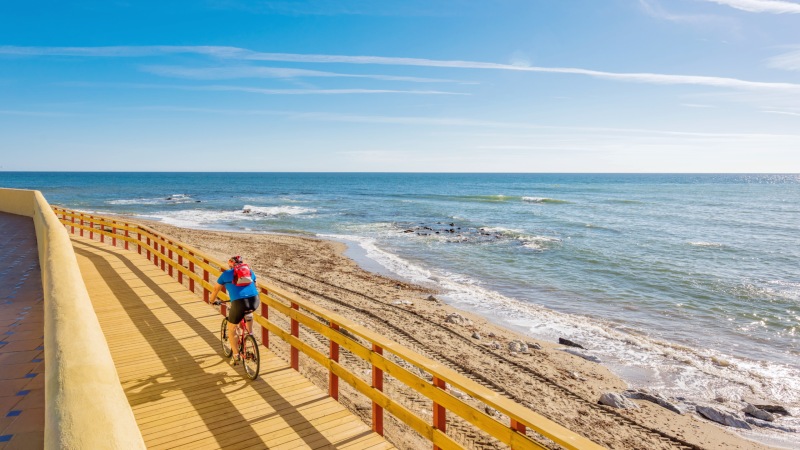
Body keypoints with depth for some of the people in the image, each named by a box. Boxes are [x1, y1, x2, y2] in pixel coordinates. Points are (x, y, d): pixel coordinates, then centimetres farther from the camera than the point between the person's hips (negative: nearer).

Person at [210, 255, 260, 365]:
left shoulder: (226, 274, 18)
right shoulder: (250, 271, 25)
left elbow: (216, 290, 29)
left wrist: (212, 301, 48)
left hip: (239, 303, -3)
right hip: (255, 301, 3)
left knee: (231, 329, 21)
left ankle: (235, 356, 20)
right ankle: (250, 334, 34)